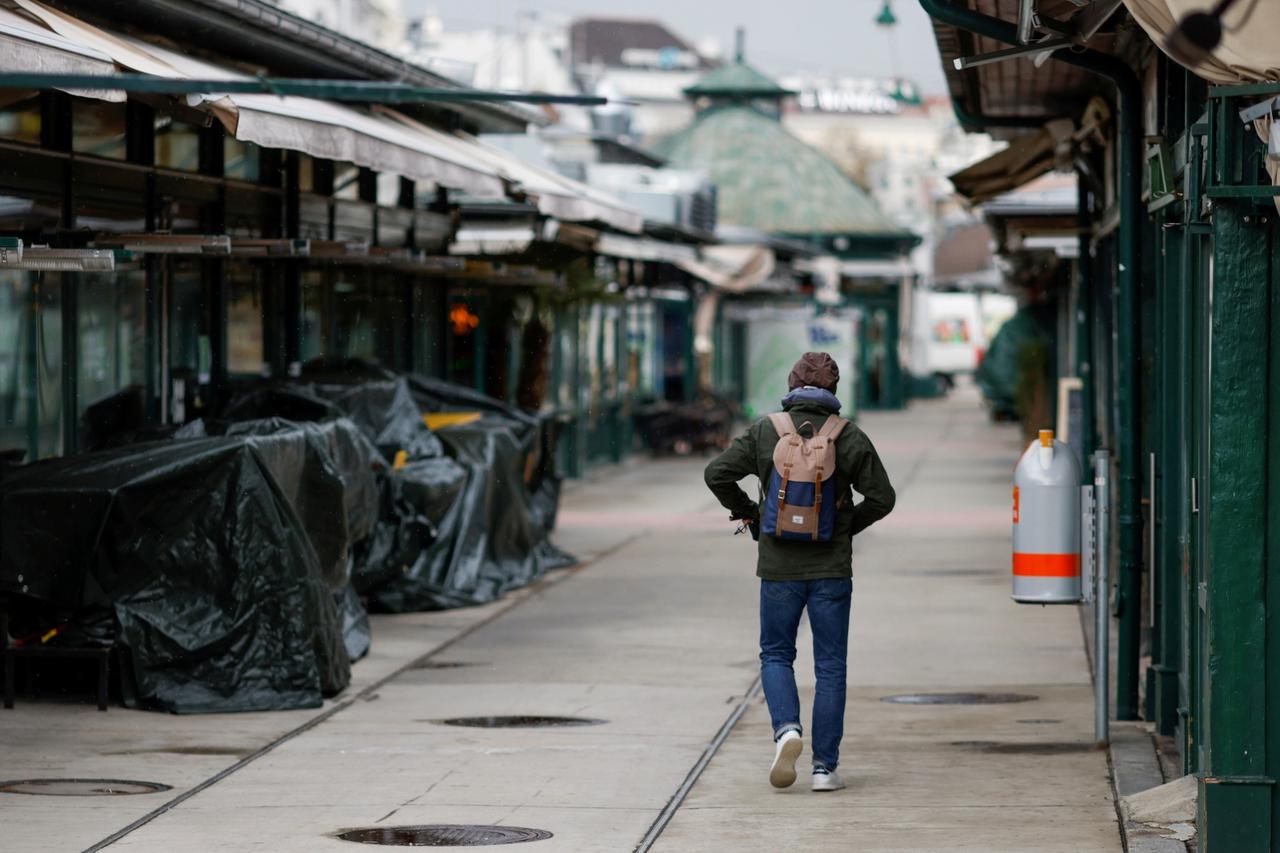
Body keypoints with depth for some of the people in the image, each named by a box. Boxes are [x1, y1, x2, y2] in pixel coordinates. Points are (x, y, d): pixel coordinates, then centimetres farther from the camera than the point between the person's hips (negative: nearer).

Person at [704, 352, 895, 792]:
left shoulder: (765, 431, -2)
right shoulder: (849, 437, -4)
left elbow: (717, 473, -6)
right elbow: (881, 498, -3)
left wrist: (748, 513, 8)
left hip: (778, 567, 0)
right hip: (832, 568, 0)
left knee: (776, 655, 15)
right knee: (830, 666, 7)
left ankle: (786, 728, -12)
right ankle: (825, 767, 5)